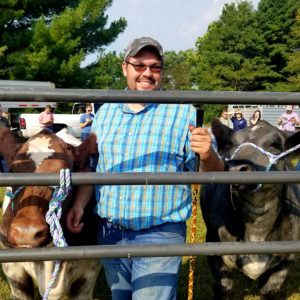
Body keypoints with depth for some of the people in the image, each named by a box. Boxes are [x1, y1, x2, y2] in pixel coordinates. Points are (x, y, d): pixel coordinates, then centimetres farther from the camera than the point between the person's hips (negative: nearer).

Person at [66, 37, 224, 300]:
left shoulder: (184, 112, -5)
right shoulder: (105, 112, 7)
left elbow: (212, 174, -7)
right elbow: (91, 165, 13)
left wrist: (208, 156, -29)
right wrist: (79, 203, -1)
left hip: (160, 236, -4)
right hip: (109, 234, 5)